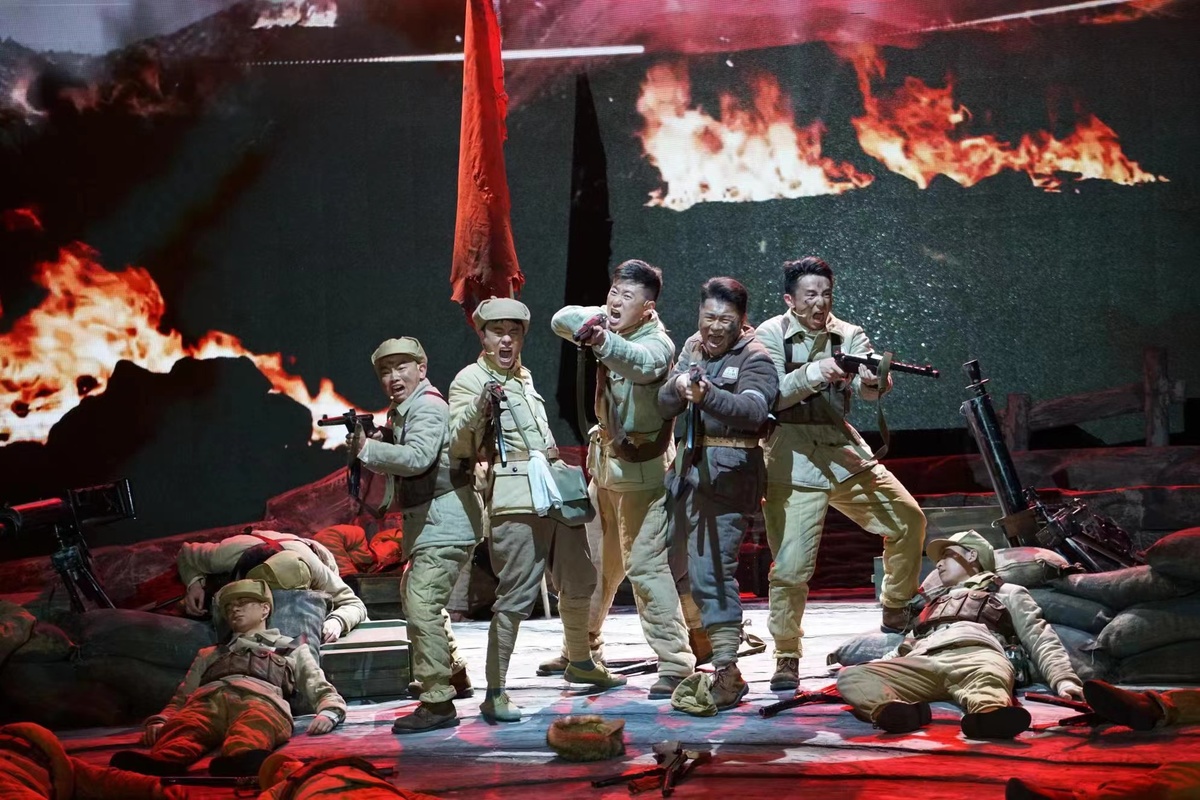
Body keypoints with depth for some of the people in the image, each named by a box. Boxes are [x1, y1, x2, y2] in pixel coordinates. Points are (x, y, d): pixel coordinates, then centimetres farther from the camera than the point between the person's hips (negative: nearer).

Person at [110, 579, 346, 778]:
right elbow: (181, 697, 29)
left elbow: (324, 692, 23)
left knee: (253, 730, -41)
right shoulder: (210, 654, 42)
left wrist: (328, 714, -3)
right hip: (207, 700, 2)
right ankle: (162, 763, -67)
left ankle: (242, 761, -73)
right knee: (184, 728, -37)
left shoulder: (292, 649, 36)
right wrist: (159, 721, 5)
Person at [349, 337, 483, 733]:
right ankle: (454, 675, 41)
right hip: (429, 522, 11)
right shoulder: (401, 412, 17)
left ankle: (438, 703, -18)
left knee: (422, 604, -19)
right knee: (415, 595, 26)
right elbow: (398, 464, 14)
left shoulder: (428, 408, -15)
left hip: (446, 523, -11)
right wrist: (374, 450, -4)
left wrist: (367, 449, -25)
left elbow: (417, 458, -30)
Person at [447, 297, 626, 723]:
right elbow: (458, 444, -13)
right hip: (515, 500, -8)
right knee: (515, 596, -13)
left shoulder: (524, 377, 23)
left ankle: (580, 662, 37)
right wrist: (480, 407, -27)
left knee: (579, 582, 16)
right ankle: (495, 693, -10)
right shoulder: (470, 380, -1)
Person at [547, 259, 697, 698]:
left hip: (641, 468, -8)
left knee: (645, 564, -12)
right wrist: (591, 321, -25)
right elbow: (561, 320, -3)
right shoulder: (610, 327, 3)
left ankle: (676, 664, -9)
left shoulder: (657, 343, -19)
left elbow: (640, 362, -41)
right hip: (605, 461, 8)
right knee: (595, 560, 17)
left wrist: (604, 343, -62)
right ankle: (581, 648, 32)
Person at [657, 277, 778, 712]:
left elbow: (754, 409, -26)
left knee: (711, 569, -14)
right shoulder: (693, 347, 12)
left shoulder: (754, 357, -7)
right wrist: (677, 387, -16)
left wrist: (708, 393, -42)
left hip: (729, 470, -7)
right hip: (689, 465, 7)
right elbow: (665, 407, 7)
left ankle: (727, 671, -12)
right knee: (686, 563, 13)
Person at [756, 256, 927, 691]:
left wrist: (873, 380, -32)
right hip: (792, 462, -4)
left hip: (844, 452, 5)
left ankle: (896, 611, 22)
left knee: (908, 520, 1)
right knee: (791, 565, -9)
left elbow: (872, 390, -9)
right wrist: (814, 373, -29)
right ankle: (787, 656, 6)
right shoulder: (770, 336, -3)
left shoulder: (848, 336, 6)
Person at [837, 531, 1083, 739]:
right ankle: (897, 711, -54)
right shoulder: (934, 605, 45)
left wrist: (1063, 679, -3)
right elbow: (904, 650, 39)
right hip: (922, 664, 4)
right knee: (851, 676, -27)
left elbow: (1041, 640, 17)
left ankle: (990, 715, -76)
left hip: (976, 655, -4)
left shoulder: (1008, 593, 31)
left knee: (987, 681, -44)